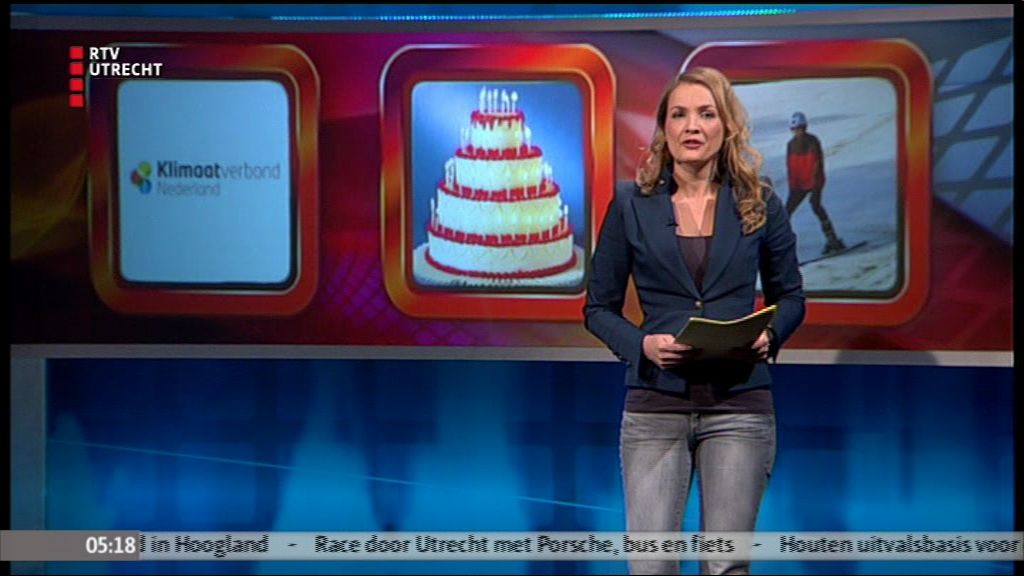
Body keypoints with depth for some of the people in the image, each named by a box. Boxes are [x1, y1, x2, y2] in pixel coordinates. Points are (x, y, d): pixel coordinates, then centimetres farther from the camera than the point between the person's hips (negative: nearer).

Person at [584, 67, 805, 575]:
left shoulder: (759, 205, 5)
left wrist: (769, 335, -7)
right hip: (655, 404, 0)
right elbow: (598, 307, 6)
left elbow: (790, 296, 14)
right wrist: (641, 344, -13)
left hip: (739, 405, 1)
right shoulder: (631, 205, 3)